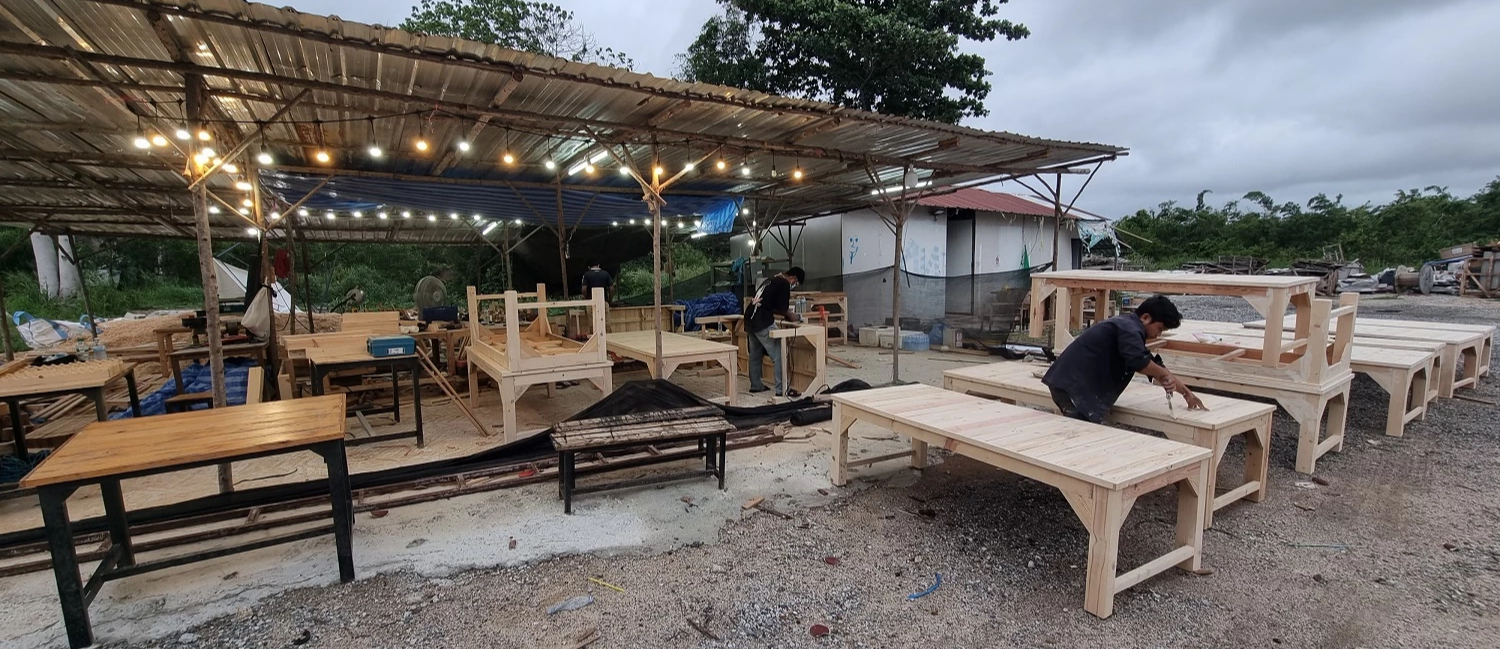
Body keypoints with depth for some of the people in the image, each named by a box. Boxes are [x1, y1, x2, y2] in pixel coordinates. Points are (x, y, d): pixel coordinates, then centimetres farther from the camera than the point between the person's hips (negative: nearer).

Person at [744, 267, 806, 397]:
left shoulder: (772, 280, 22)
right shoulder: (784, 284, -6)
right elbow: (782, 308, -8)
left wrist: (787, 314, 23)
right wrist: (790, 316, 12)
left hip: (751, 319, 10)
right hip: (763, 322, -10)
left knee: (755, 354, 18)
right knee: (778, 355, -6)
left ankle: (756, 385, 27)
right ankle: (782, 389, -6)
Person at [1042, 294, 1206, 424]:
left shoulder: (1127, 325, 23)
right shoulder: (1129, 329, -10)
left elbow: (1152, 365, 29)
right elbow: (1138, 361, -30)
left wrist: (1186, 392, 30)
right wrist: (1163, 374, -11)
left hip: (1070, 384, 11)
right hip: (1075, 388, -11)